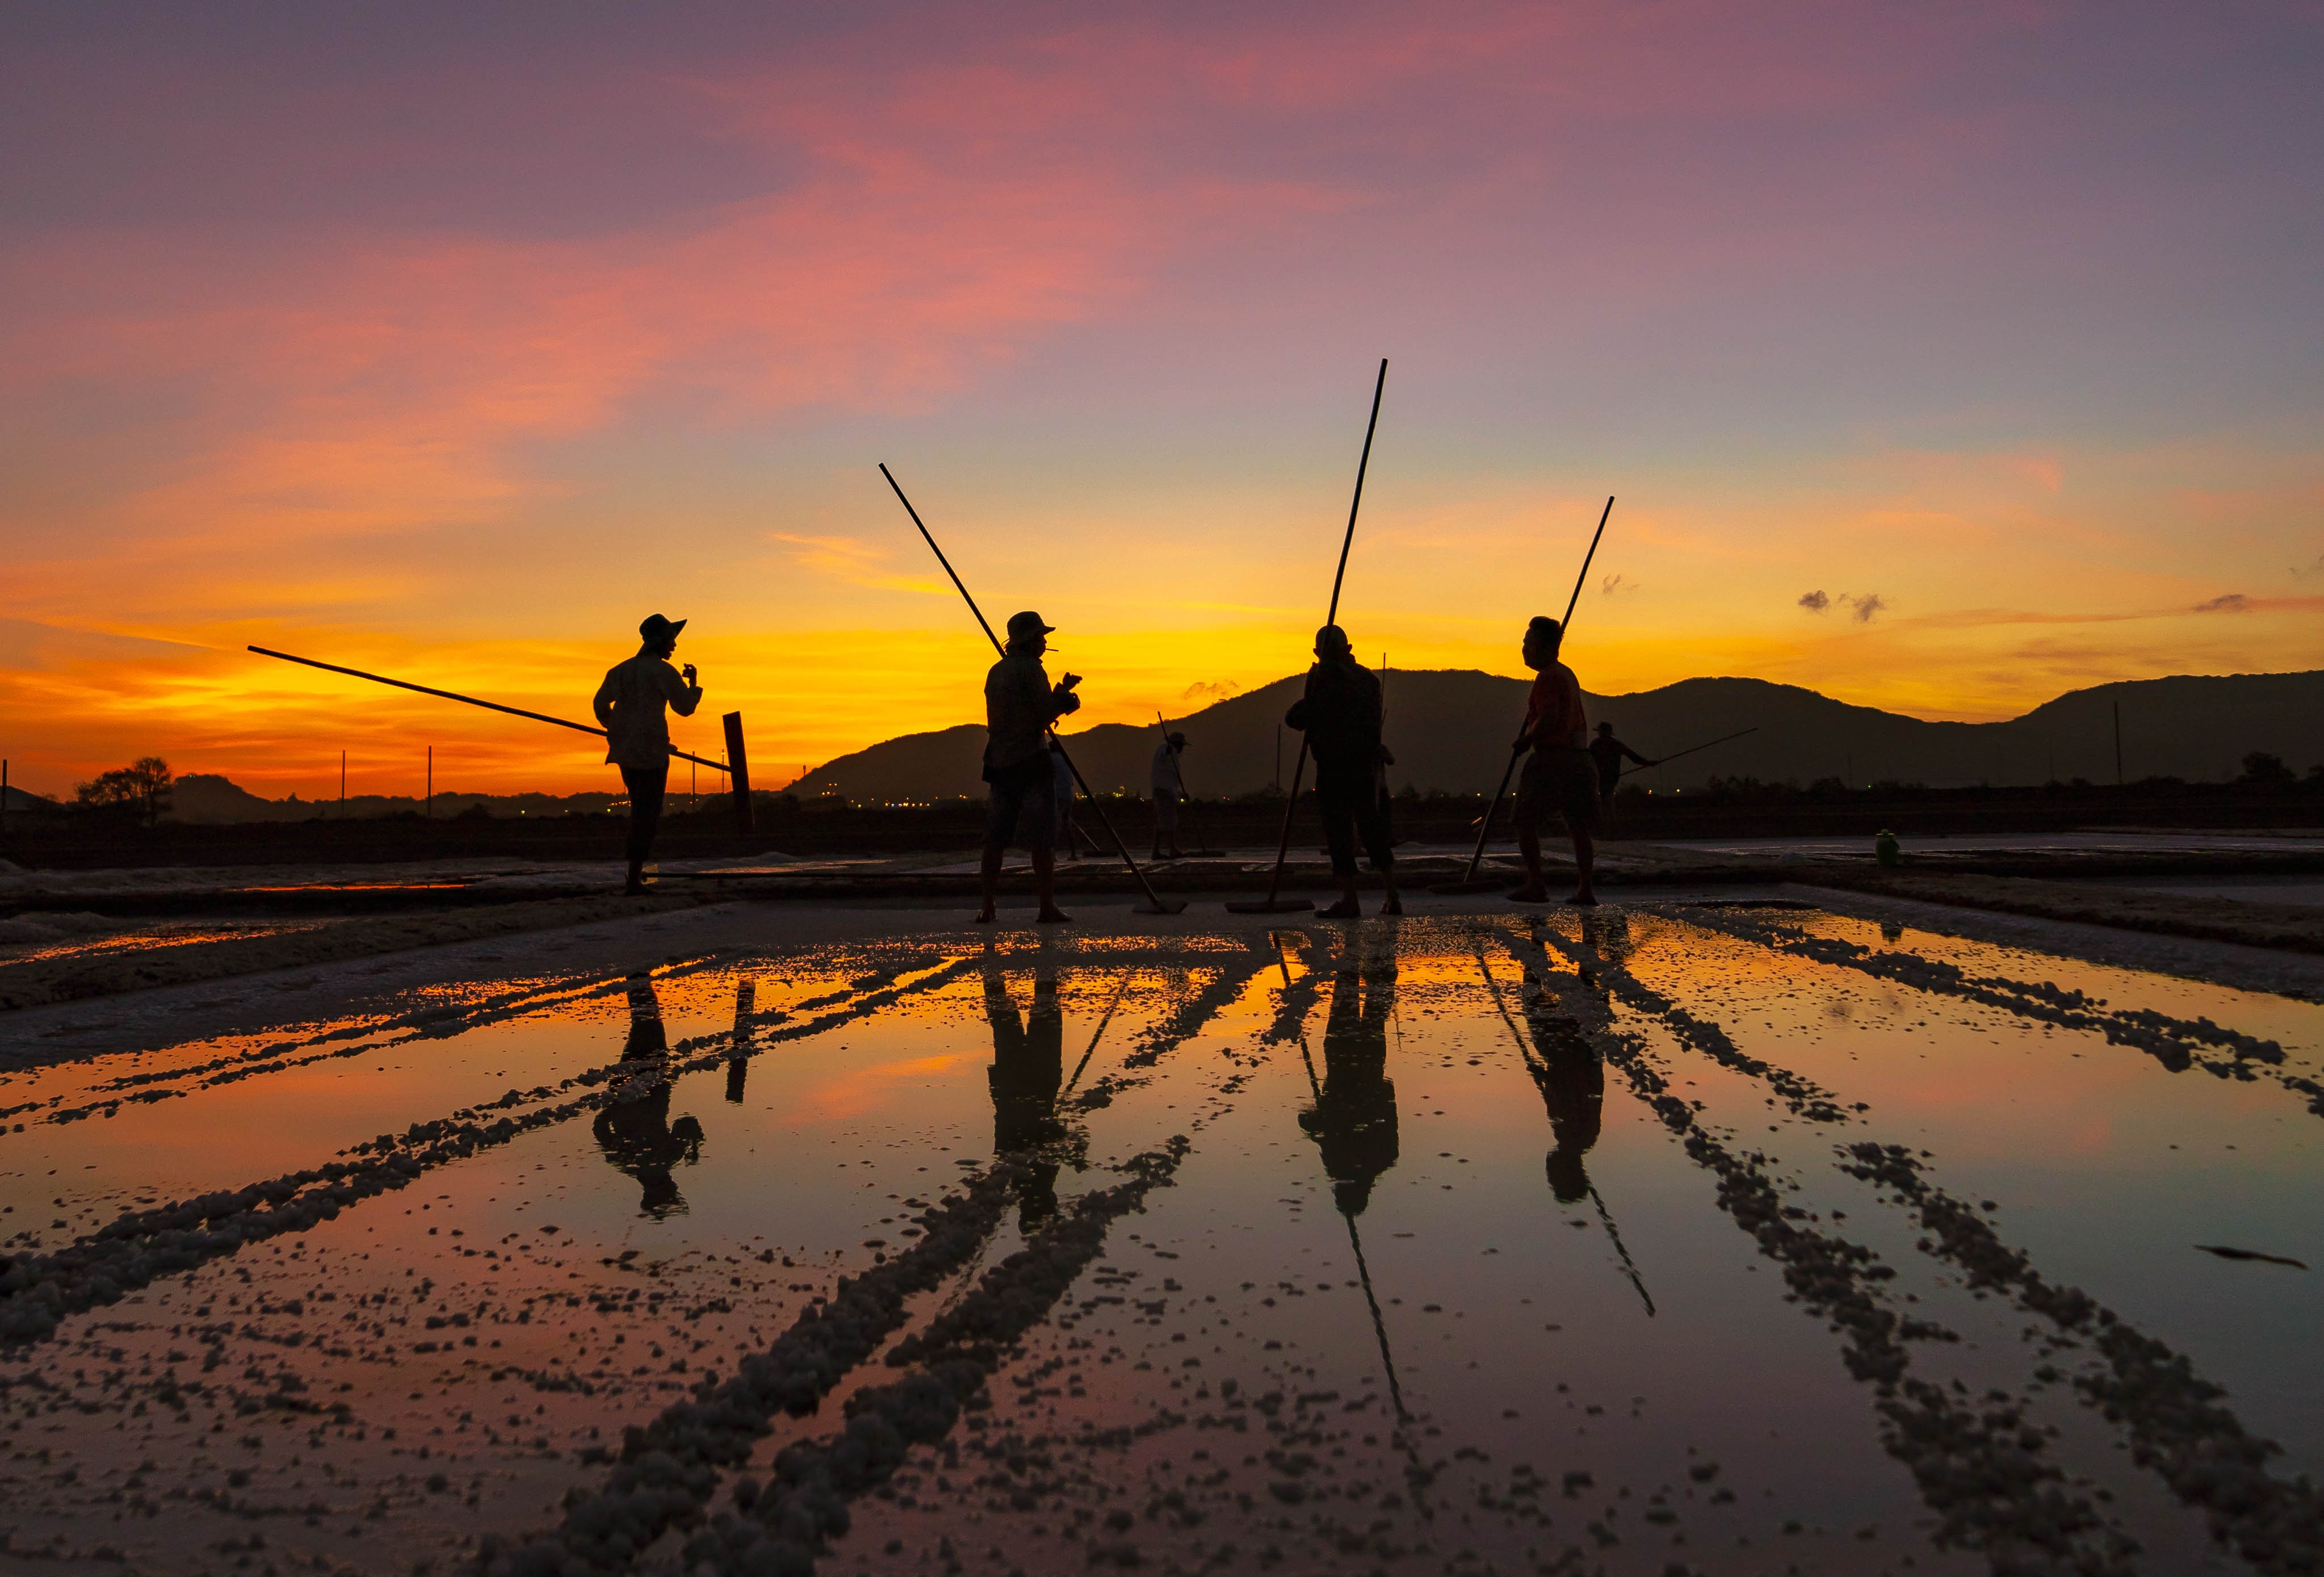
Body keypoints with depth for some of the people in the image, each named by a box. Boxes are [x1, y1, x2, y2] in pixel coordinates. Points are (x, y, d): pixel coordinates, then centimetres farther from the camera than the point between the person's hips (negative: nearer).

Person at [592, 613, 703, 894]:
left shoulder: (620, 670, 11)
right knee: (647, 812, -1)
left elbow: (600, 705, 22)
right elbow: (686, 707, -6)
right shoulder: (663, 671, -11)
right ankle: (634, 880, -6)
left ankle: (637, 869, 26)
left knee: (641, 806, 23)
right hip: (652, 749, -7)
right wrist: (693, 683, 12)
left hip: (624, 749, 7)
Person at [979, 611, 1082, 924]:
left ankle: (987, 907, 8)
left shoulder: (996, 671, 15)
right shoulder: (1031, 669, -10)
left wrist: (1062, 698, 9)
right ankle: (1048, 907, -2)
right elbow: (1046, 716, -11)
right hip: (1031, 760, -7)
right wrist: (1064, 692, 6)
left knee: (995, 836, 8)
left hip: (1000, 761, 7)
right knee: (1042, 838, -3)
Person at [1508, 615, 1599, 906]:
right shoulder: (1568, 675, 18)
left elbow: (1548, 719, -21)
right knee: (1579, 827, 8)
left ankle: (1536, 884, -8)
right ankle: (1586, 889, 7)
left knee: (1526, 820, -2)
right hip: (1579, 757, 9)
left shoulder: (1547, 677, -11)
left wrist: (1525, 741, -7)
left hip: (1552, 757, -9)